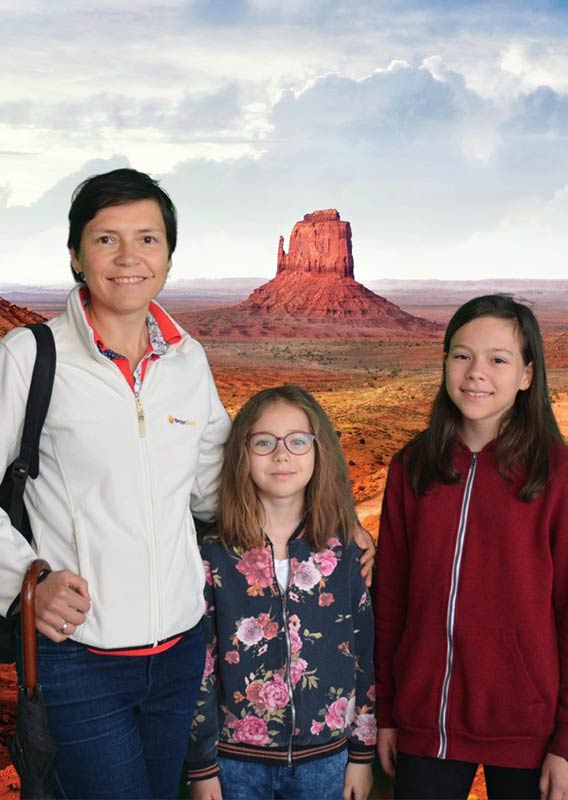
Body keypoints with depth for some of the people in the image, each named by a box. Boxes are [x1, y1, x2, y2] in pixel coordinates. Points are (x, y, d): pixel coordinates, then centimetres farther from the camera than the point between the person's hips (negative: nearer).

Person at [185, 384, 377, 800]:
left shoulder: (346, 553, -4)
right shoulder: (214, 557, -8)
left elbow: (365, 654, 3)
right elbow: (197, 664, -4)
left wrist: (362, 754, 5)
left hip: (325, 757, 1)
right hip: (237, 760, -1)